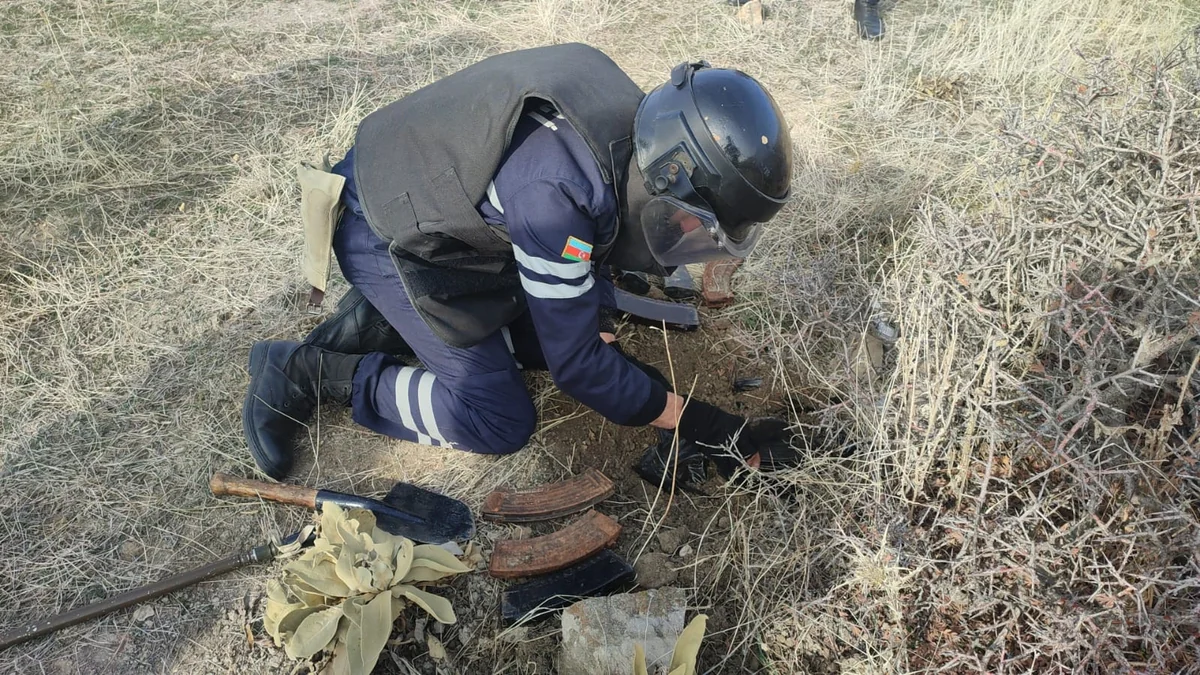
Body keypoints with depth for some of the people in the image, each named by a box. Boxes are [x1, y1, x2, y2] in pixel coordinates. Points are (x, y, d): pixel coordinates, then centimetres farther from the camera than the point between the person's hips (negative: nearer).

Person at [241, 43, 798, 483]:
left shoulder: (631, 127, -11)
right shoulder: (554, 189, -36)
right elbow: (576, 365, -27)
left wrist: (596, 322, -2)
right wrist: (702, 426, -21)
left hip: (442, 204, 9)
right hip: (387, 235, -8)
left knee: (553, 329, 7)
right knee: (500, 422, -11)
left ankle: (380, 323, 11)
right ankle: (305, 372, -1)